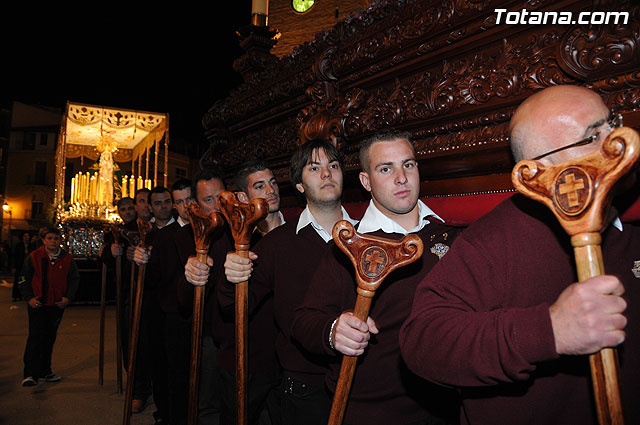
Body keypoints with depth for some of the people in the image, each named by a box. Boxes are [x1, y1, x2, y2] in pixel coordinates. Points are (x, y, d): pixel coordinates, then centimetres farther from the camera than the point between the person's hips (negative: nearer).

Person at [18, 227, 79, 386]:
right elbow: (23, 279, 2)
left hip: (57, 305, 3)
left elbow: (74, 279, 7)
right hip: (37, 305, -3)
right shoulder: (34, 257, -3)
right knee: (35, 337, -9)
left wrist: (68, 297, -4)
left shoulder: (67, 258, 1)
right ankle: (30, 374, -3)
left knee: (49, 339, 12)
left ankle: (45, 371, 24)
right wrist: (29, 298, -9)